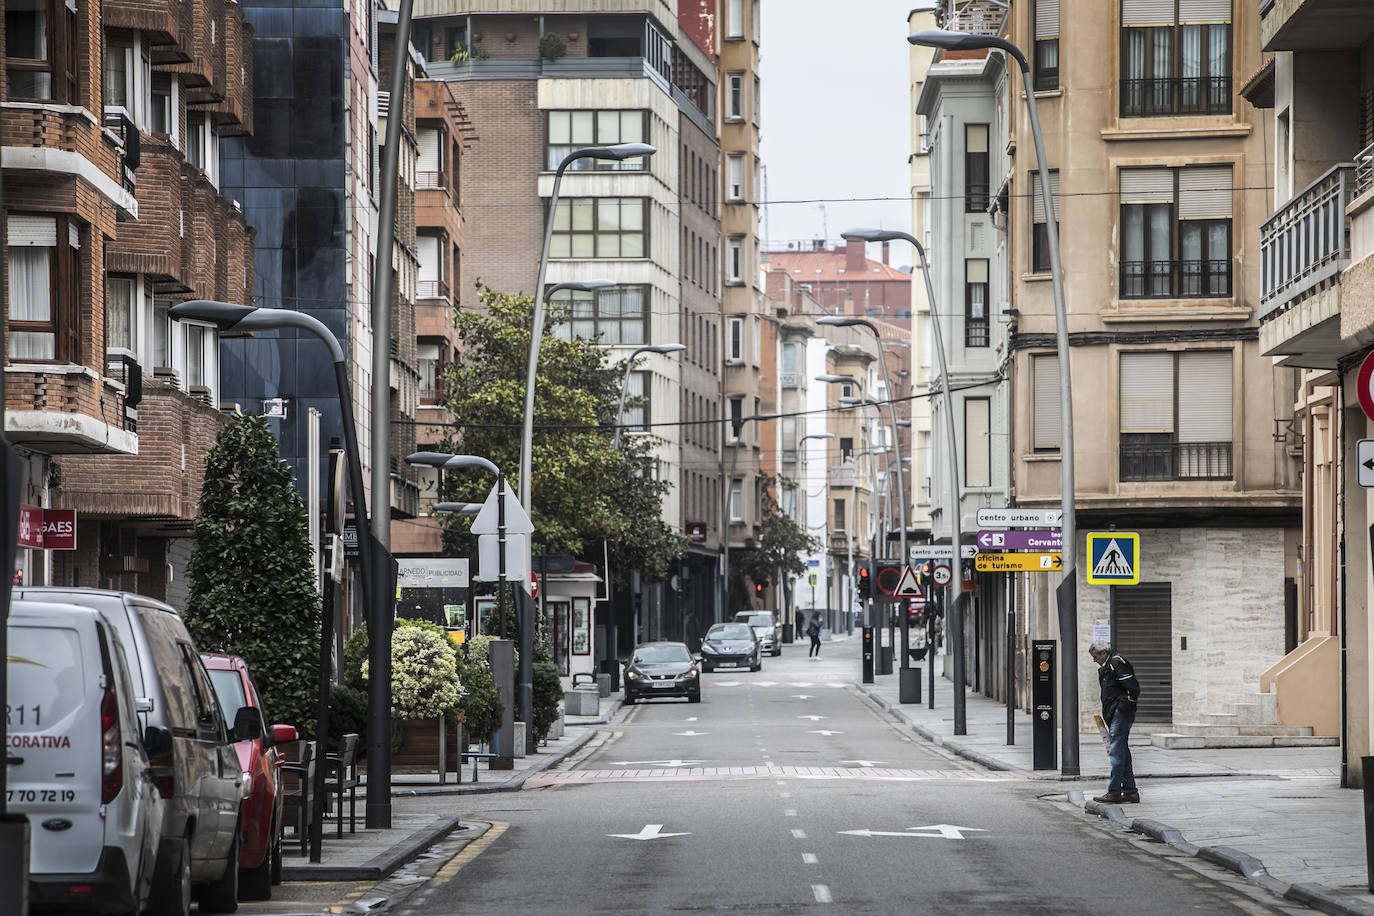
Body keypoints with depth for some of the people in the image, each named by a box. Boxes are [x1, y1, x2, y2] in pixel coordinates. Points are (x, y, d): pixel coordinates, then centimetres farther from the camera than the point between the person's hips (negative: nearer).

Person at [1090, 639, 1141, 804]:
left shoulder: (1117, 663, -12)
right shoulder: (1106, 667, 20)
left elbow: (1134, 688, -18)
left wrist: (1123, 706, -15)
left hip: (1122, 714, -11)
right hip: (1115, 715, 11)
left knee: (1116, 751, -11)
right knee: (1122, 752, 11)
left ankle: (1114, 793, -12)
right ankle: (1130, 792, 14)